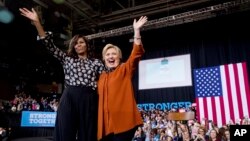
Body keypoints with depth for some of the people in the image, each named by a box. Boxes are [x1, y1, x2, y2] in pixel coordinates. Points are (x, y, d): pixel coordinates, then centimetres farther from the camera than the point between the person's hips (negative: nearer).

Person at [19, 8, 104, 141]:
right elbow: (50, 45, 11)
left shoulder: (96, 62, 17)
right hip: (69, 99, 1)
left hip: (88, 100, 0)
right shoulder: (67, 59, 18)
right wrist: (37, 22, 4)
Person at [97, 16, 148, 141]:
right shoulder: (102, 76, 17)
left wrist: (136, 31, -17)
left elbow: (136, 53, -10)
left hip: (123, 121, -5)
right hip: (106, 122, 5)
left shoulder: (125, 69, 4)